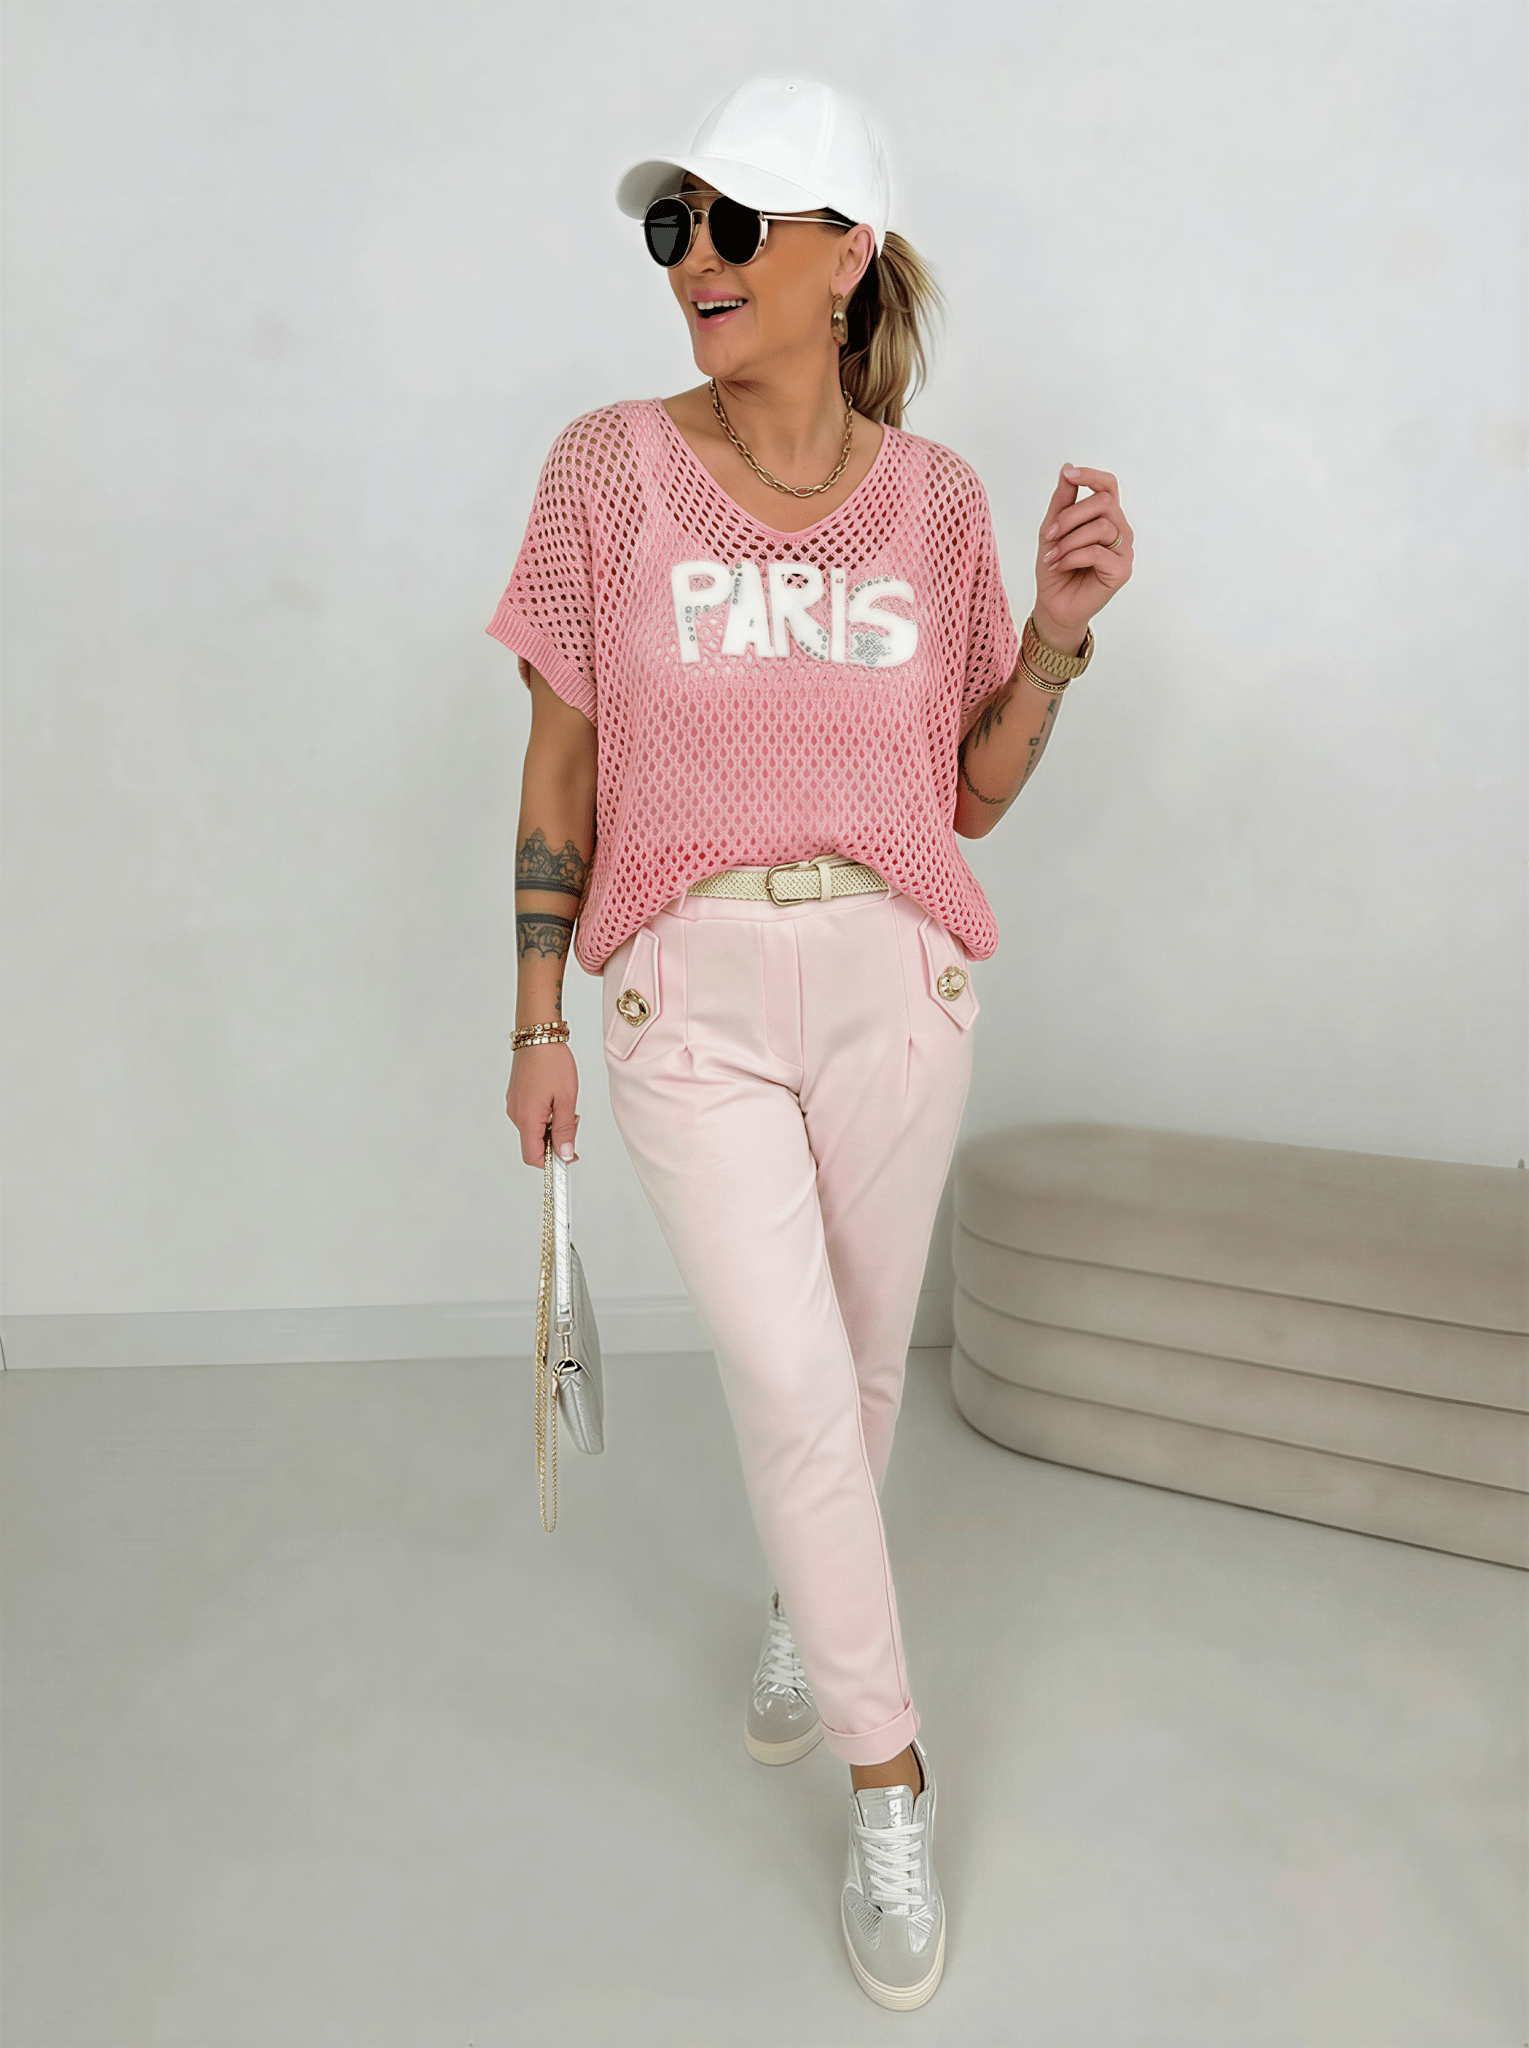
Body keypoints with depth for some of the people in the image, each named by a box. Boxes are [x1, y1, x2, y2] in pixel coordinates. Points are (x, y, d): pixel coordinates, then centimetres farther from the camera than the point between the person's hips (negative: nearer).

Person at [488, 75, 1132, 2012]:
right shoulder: (611, 470, -5)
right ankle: (887, 1780, 20)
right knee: (790, 1387, -3)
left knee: (860, 1363, 15)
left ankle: (806, 1606, 48)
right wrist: (536, 1020, -1)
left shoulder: (934, 495, -1)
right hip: (688, 993, -1)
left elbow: (974, 794, 5)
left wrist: (1059, 628, -11)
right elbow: (562, 768, -1)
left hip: (891, 982, 2)